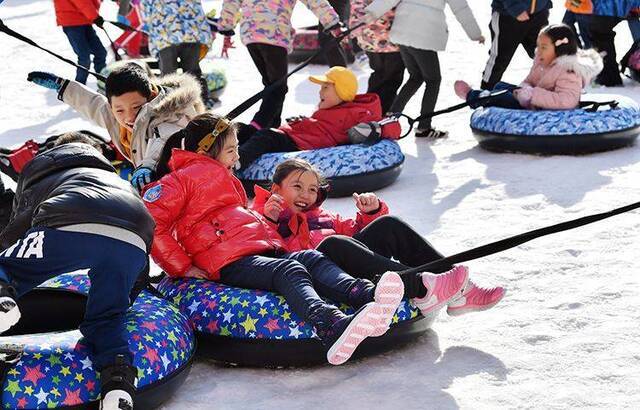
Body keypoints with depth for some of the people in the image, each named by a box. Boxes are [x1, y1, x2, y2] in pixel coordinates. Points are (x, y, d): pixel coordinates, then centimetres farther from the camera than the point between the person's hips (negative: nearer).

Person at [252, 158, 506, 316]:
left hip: (353, 265, 6)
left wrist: (371, 212, 17)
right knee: (332, 243, -36)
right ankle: (419, 285, -45)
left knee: (388, 225, -10)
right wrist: (267, 220, -13)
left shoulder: (322, 216, 39)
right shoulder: (264, 214, 21)